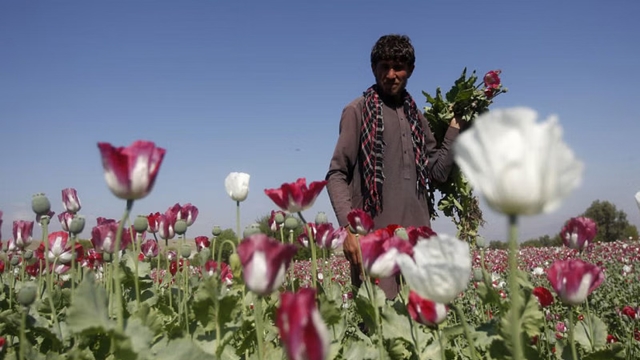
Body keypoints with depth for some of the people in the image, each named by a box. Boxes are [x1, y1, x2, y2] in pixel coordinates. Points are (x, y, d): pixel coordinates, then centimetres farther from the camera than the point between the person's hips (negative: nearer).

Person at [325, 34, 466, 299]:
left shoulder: (416, 116, 17)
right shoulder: (358, 111, 2)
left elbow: (437, 171, 15)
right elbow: (337, 175, -4)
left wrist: (455, 128, 8)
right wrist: (349, 226, -16)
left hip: (418, 235, 5)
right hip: (374, 237, -5)